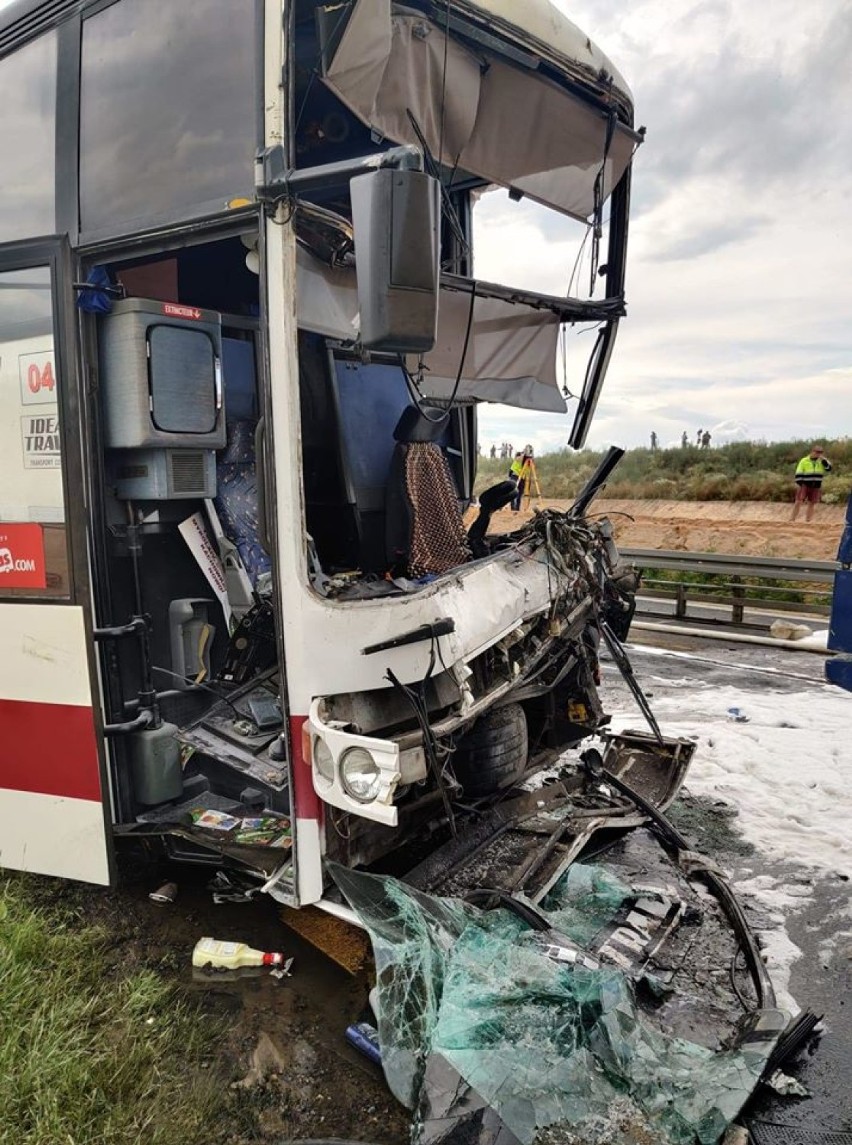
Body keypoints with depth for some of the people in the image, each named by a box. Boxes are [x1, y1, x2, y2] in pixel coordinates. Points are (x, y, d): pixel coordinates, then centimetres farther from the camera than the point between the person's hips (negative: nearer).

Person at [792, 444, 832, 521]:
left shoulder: (822, 461, 7)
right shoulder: (804, 461, -3)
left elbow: (829, 469, -7)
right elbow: (799, 473, -3)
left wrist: (824, 460, -15)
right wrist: (798, 484, -11)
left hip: (816, 486, 3)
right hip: (805, 485, -3)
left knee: (811, 504, 5)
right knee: (798, 502, -11)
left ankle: (807, 521, 11)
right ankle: (792, 519, -10)